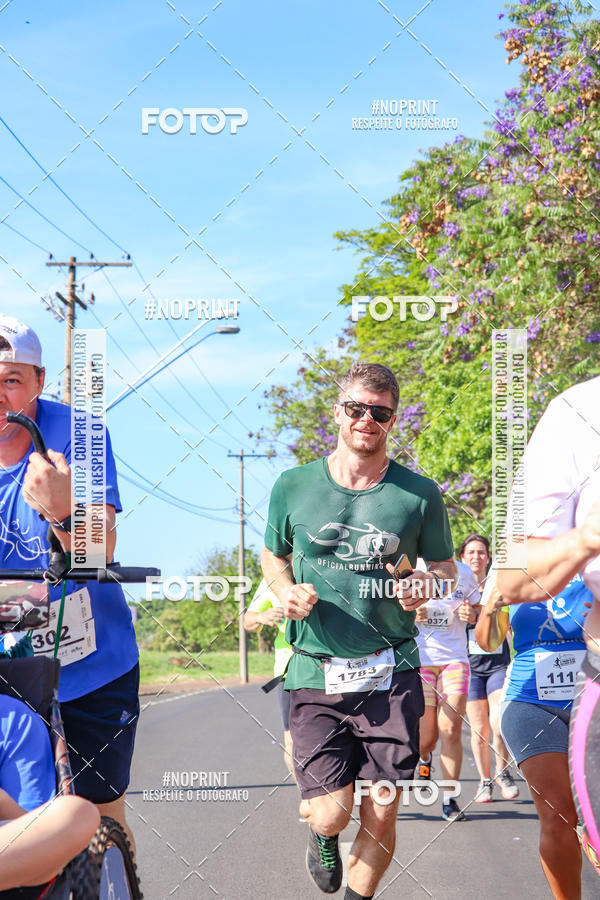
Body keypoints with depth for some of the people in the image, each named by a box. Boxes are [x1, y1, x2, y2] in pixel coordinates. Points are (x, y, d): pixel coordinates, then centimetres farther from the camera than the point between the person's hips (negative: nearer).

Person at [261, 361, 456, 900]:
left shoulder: (419, 494, 2)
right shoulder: (294, 486, 3)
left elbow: (445, 565, 13)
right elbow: (273, 555, 18)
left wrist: (425, 585, -10)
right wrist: (286, 590, -4)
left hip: (391, 672, 0)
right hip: (316, 671, 0)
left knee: (381, 816, -1)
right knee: (331, 814, -6)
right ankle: (322, 836, 32)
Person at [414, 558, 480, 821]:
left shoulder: (463, 572, 5)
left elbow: (477, 608, 18)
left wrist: (471, 615, -6)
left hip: (454, 659, 1)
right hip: (418, 659, -1)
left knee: (451, 731, -11)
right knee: (425, 738, 1)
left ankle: (449, 800, 0)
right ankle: (424, 758, 39)